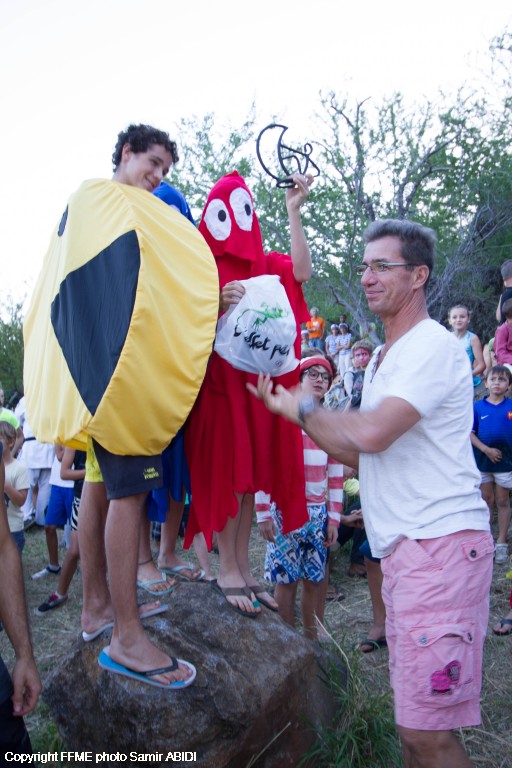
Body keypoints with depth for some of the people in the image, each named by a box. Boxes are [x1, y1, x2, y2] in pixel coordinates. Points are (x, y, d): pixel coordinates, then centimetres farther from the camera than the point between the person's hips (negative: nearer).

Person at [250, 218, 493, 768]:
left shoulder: (434, 347, -11)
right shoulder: (381, 359, 19)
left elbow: (371, 433, -23)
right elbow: (361, 453, 19)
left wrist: (303, 409, -6)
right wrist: (292, 411, 11)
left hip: (440, 542, -9)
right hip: (403, 547, 9)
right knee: (412, 723, 17)